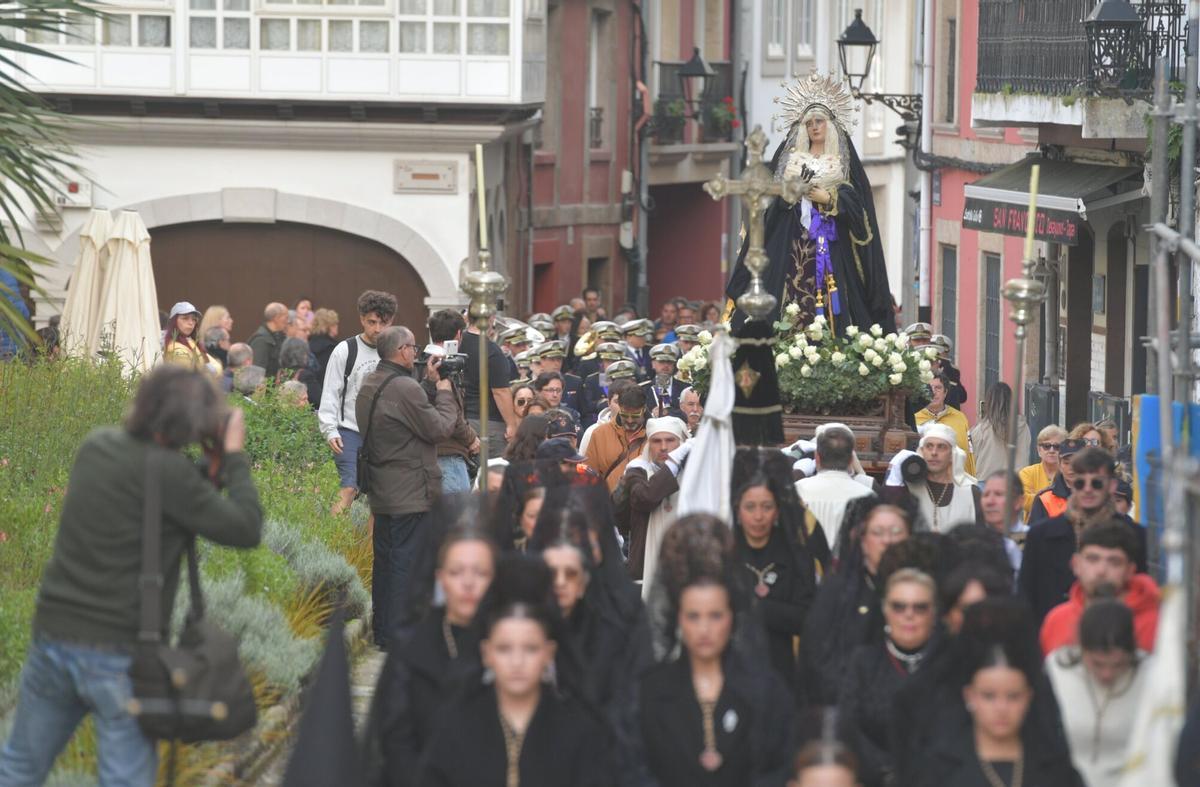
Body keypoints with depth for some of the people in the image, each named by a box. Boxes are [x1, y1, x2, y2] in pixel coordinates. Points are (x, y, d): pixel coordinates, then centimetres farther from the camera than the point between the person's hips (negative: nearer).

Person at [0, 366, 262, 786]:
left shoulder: (98, 445, 5)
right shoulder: (168, 471, -18)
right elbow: (245, 530, -13)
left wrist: (213, 472, 7)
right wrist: (234, 457, -3)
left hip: (53, 630, 7)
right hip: (121, 651, -7)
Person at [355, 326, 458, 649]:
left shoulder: (369, 386, 10)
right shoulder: (405, 388, -21)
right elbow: (439, 428, -14)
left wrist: (427, 383, 10)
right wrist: (444, 392, -1)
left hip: (381, 490, 9)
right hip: (411, 494, -9)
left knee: (385, 559, 16)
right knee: (406, 562, -5)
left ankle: (381, 631, 22)